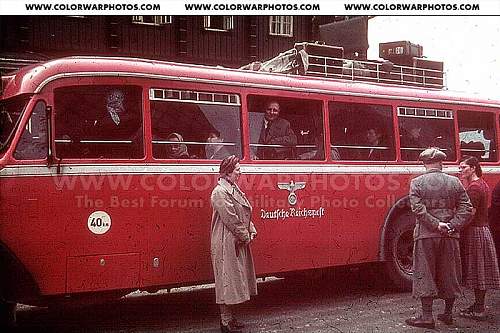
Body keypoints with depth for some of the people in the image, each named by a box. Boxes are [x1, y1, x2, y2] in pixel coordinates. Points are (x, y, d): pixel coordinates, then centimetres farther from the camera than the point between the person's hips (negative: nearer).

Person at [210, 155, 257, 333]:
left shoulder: (234, 190, 15)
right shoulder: (220, 192, -15)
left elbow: (244, 214, 19)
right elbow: (230, 218, -20)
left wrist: (251, 231, 5)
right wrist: (245, 236, -13)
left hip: (239, 244, 10)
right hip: (227, 244, -10)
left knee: (235, 280, 15)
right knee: (227, 280, -4)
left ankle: (230, 316, 25)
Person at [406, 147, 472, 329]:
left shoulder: (416, 183, -2)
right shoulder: (454, 182, 5)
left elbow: (418, 209, -13)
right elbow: (466, 208, -2)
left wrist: (436, 224, -12)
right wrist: (453, 225, -6)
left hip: (426, 235, -3)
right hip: (450, 236, 3)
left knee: (425, 274, 2)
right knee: (449, 273, 13)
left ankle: (427, 316, 2)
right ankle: (448, 313, 22)